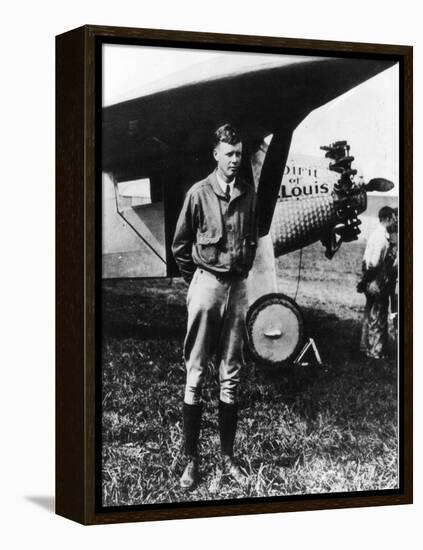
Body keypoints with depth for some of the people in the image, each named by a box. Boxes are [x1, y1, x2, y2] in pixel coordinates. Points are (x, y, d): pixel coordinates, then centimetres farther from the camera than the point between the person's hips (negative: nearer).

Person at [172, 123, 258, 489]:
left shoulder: (248, 195, 6)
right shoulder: (199, 194, -5)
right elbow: (180, 245, 2)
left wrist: (242, 271, 14)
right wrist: (194, 279, 7)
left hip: (238, 286, 4)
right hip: (207, 283, -4)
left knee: (231, 376, 7)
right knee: (196, 374, -2)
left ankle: (228, 457, 15)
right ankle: (191, 459, 4)